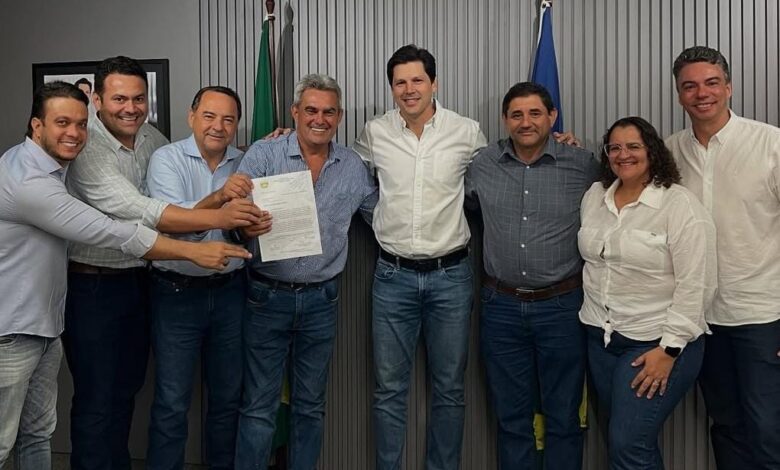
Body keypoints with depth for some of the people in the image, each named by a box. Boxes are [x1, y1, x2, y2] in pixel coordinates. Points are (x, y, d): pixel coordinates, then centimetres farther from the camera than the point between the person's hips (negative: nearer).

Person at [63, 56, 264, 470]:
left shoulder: (150, 137, 3)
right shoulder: (87, 150, -20)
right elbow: (138, 210, -31)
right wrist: (218, 217, -38)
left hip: (138, 279, 7)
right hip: (92, 285, -7)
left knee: (127, 389, 18)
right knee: (97, 399, 1)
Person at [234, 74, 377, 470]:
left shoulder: (353, 167, 5)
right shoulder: (263, 154, -6)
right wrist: (243, 224, -34)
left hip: (321, 300, 3)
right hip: (268, 296, -3)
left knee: (311, 405, 15)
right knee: (259, 407, 4)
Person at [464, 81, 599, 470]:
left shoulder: (583, 165, -5)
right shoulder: (482, 165, 1)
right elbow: (465, 207, 17)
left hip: (561, 306, -2)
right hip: (501, 307, 2)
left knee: (563, 418, 10)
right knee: (511, 418, 14)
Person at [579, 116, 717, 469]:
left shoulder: (680, 204, -11)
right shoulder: (594, 197, 7)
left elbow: (694, 285, -15)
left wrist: (669, 349, -16)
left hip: (655, 342, -6)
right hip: (600, 338, 6)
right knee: (629, 440, 12)